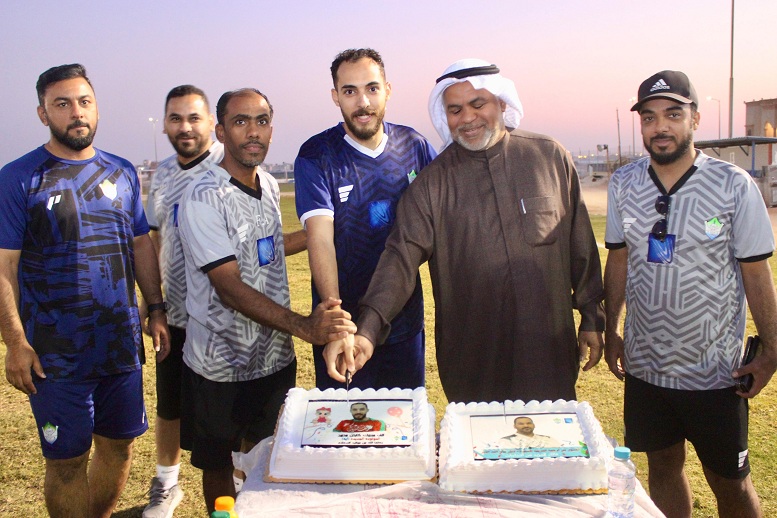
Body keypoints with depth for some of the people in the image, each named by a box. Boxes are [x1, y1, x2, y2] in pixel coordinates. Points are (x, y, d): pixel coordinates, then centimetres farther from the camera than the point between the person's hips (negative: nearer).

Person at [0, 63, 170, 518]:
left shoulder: (122, 173, 7)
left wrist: (156, 310, 6)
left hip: (122, 342, 4)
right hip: (55, 354, -4)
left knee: (120, 446, 15)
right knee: (67, 461, 6)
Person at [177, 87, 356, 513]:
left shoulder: (269, 186, 3)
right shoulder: (203, 199, -19)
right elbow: (229, 288, -26)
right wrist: (303, 326, -37)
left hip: (275, 357, 6)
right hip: (221, 366, -6)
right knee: (219, 466, 14)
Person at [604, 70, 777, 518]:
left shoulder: (734, 185, -11)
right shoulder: (624, 184, -1)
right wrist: (611, 331, 10)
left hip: (714, 369, -3)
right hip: (645, 364, 3)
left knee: (730, 480, 10)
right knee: (663, 466, 17)